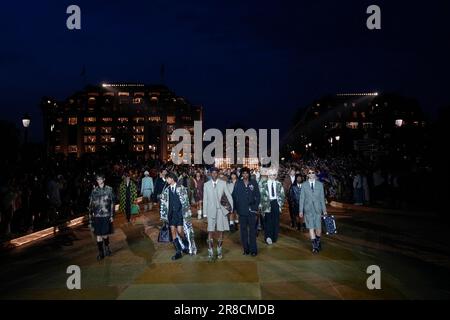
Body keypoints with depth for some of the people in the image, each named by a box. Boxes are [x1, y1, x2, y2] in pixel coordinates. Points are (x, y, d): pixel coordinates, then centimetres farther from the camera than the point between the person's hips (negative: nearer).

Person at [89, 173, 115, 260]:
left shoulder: (109, 189, -1)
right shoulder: (94, 190, 4)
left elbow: (112, 203, 1)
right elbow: (91, 203, 8)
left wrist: (112, 215, -2)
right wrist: (90, 214, 5)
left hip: (106, 215, -1)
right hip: (97, 216, 2)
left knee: (105, 234, 2)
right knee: (98, 235, 3)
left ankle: (107, 247, 31)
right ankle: (101, 253, 15)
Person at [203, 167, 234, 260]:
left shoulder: (223, 183, 1)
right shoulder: (206, 184, 4)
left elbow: (229, 196, 2)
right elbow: (205, 199, 6)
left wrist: (232, 208, -3)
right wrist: (205, 212, 4)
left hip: (221, 210, 0)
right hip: (211, 210, 0)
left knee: (221, 231, 5)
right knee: (210, 231, -4)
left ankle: (219, 250, 23)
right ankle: (210, 252, 5)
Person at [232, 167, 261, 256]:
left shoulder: (253, 183, 3)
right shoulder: (238, 184, 4)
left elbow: (258, 196, 4)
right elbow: (234, 196, 4)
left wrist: (256, 207, -4)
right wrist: (235, 208, -2)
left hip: (251, 210, -1)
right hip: (241, 211, 1)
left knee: (252, 230, 1)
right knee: (243, 230, 6)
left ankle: (253, 249, 7)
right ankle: (246, 249, 15)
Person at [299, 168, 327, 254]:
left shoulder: (320, 184, 6)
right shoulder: (304, 185, 3)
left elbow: (322, 198, 8)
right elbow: (302, 198, 4)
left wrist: (324, 210, 6)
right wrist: (301, 210, 0)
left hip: (317, 209, 1)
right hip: (308, 209, -1)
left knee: (318, 227, 2)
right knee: (311, 228, -3)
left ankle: (318, 242, 29)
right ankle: (315, 246, 6)